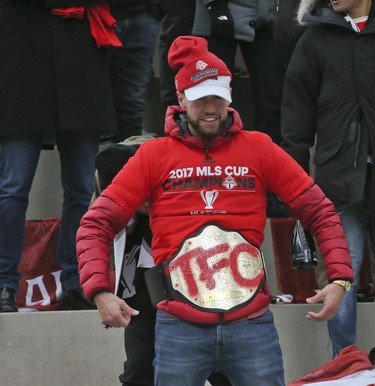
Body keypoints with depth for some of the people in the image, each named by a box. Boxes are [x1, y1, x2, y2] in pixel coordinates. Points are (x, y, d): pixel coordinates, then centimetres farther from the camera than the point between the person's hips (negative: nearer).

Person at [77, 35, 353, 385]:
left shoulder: (259, 149, 8)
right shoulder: (154, 156, 5)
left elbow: (319, 211, 9)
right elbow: (96, 225, 2)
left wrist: (339, 278, -4)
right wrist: (99, 291, -13)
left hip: (252, 326, 1)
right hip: (180, 329, -1)